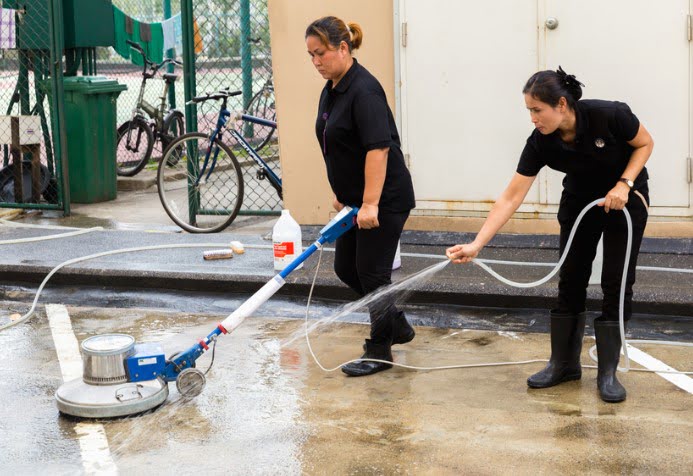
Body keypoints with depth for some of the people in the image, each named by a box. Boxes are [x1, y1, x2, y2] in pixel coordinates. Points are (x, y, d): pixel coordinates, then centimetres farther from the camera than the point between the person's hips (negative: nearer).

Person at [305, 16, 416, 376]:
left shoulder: (364, 90, -21)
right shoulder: (332, 89, 9)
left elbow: (378, 148, -28)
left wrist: (370, 204, -30)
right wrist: (343, 194, 22)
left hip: (384, 201, -10)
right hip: (358, 200, 10)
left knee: (371, 272, -2)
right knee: (345, 267, 13)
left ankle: (379, 352, 11)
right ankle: (397, 326, 27)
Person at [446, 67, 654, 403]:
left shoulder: (609, 115, -32)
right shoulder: (540, 143, -23)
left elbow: (645, 143, -12)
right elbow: (511, 197, -22)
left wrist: (624, 184, -26)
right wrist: (476, 244, -29)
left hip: (625, 198, -3)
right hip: (579, 200, 3)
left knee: (617, 283, -7)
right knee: (571, 280, 2)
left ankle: (607, 372, 1)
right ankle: (564, 363, 14)